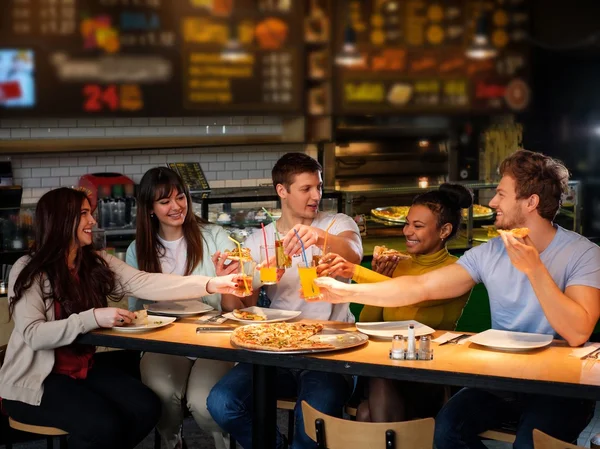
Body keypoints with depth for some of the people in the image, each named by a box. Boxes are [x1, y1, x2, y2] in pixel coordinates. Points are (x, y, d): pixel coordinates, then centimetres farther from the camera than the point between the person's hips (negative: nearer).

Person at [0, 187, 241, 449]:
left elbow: (145, 283, -10)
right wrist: (94, 318, -31)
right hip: (33, 381, -7)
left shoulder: (97, 263, 3)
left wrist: (211, 284, -21)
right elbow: (33, 334, -23)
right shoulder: (28, 271, -14)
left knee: (146, 407, -13)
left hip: (83, 370, 7)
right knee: (104, 424, -27)